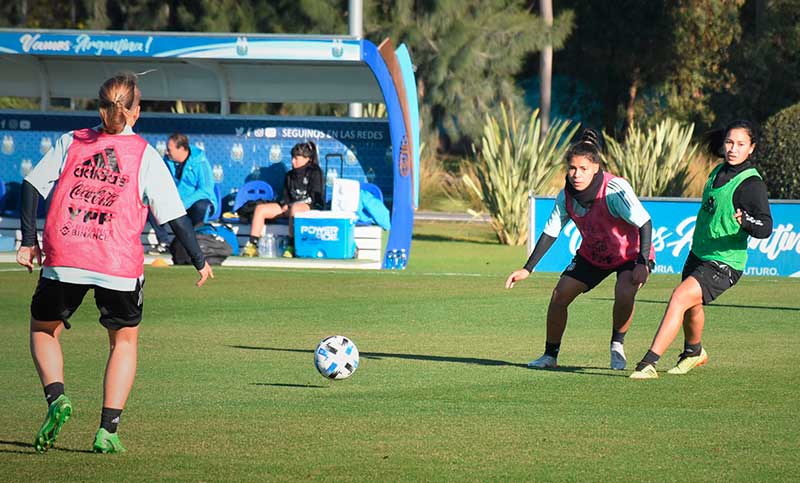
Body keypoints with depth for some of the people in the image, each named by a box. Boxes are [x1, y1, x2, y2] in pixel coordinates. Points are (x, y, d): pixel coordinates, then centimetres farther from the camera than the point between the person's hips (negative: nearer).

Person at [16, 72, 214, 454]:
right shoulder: (146, 156, 4)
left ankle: (56, 397, -5)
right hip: (120, 264, -1)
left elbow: (32, 185, 4)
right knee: (125, 340, 19)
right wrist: (199, 262, 13)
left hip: (63, 260, 1)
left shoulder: (71, 143, 9)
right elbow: (175, 215, 3)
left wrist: (29, 241, 9)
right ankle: (108, 430, 7)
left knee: (43, 329, 22)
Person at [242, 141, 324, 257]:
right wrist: (285, 205, -5)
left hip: (310, 207, -7)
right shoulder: (290, 175, 20)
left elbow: (314, 198, -9)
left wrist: (290, 205, -12)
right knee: (260, 208, -11)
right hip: (290, 206, 7)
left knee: (294, 208, -44)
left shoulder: (315, 172, 0)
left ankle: (291, 246, -44)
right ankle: (252, 245, -19)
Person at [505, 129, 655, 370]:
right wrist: (527, 269, -4)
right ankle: (550, 355, 12)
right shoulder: (566, 196, -14)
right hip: (592, 254, 5)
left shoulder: (615, 190, -31)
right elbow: (550, 232, -2)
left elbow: (645, 223, -28)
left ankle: (617, 345, -6)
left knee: (624, 293, -32)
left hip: (631, 253, -5)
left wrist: (642, 264, -36)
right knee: (559, 295, -6)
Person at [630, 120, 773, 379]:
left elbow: (765, 228, -30)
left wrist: (746, 221, -51)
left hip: (723, 265, -9)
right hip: (698, 254, 9)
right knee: (690, 306, 27)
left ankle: (648, 364, -27)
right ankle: (694, 352, 57)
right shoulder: (720, 171, 5)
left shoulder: (751, 184, -20)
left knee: (679, 298, -24)